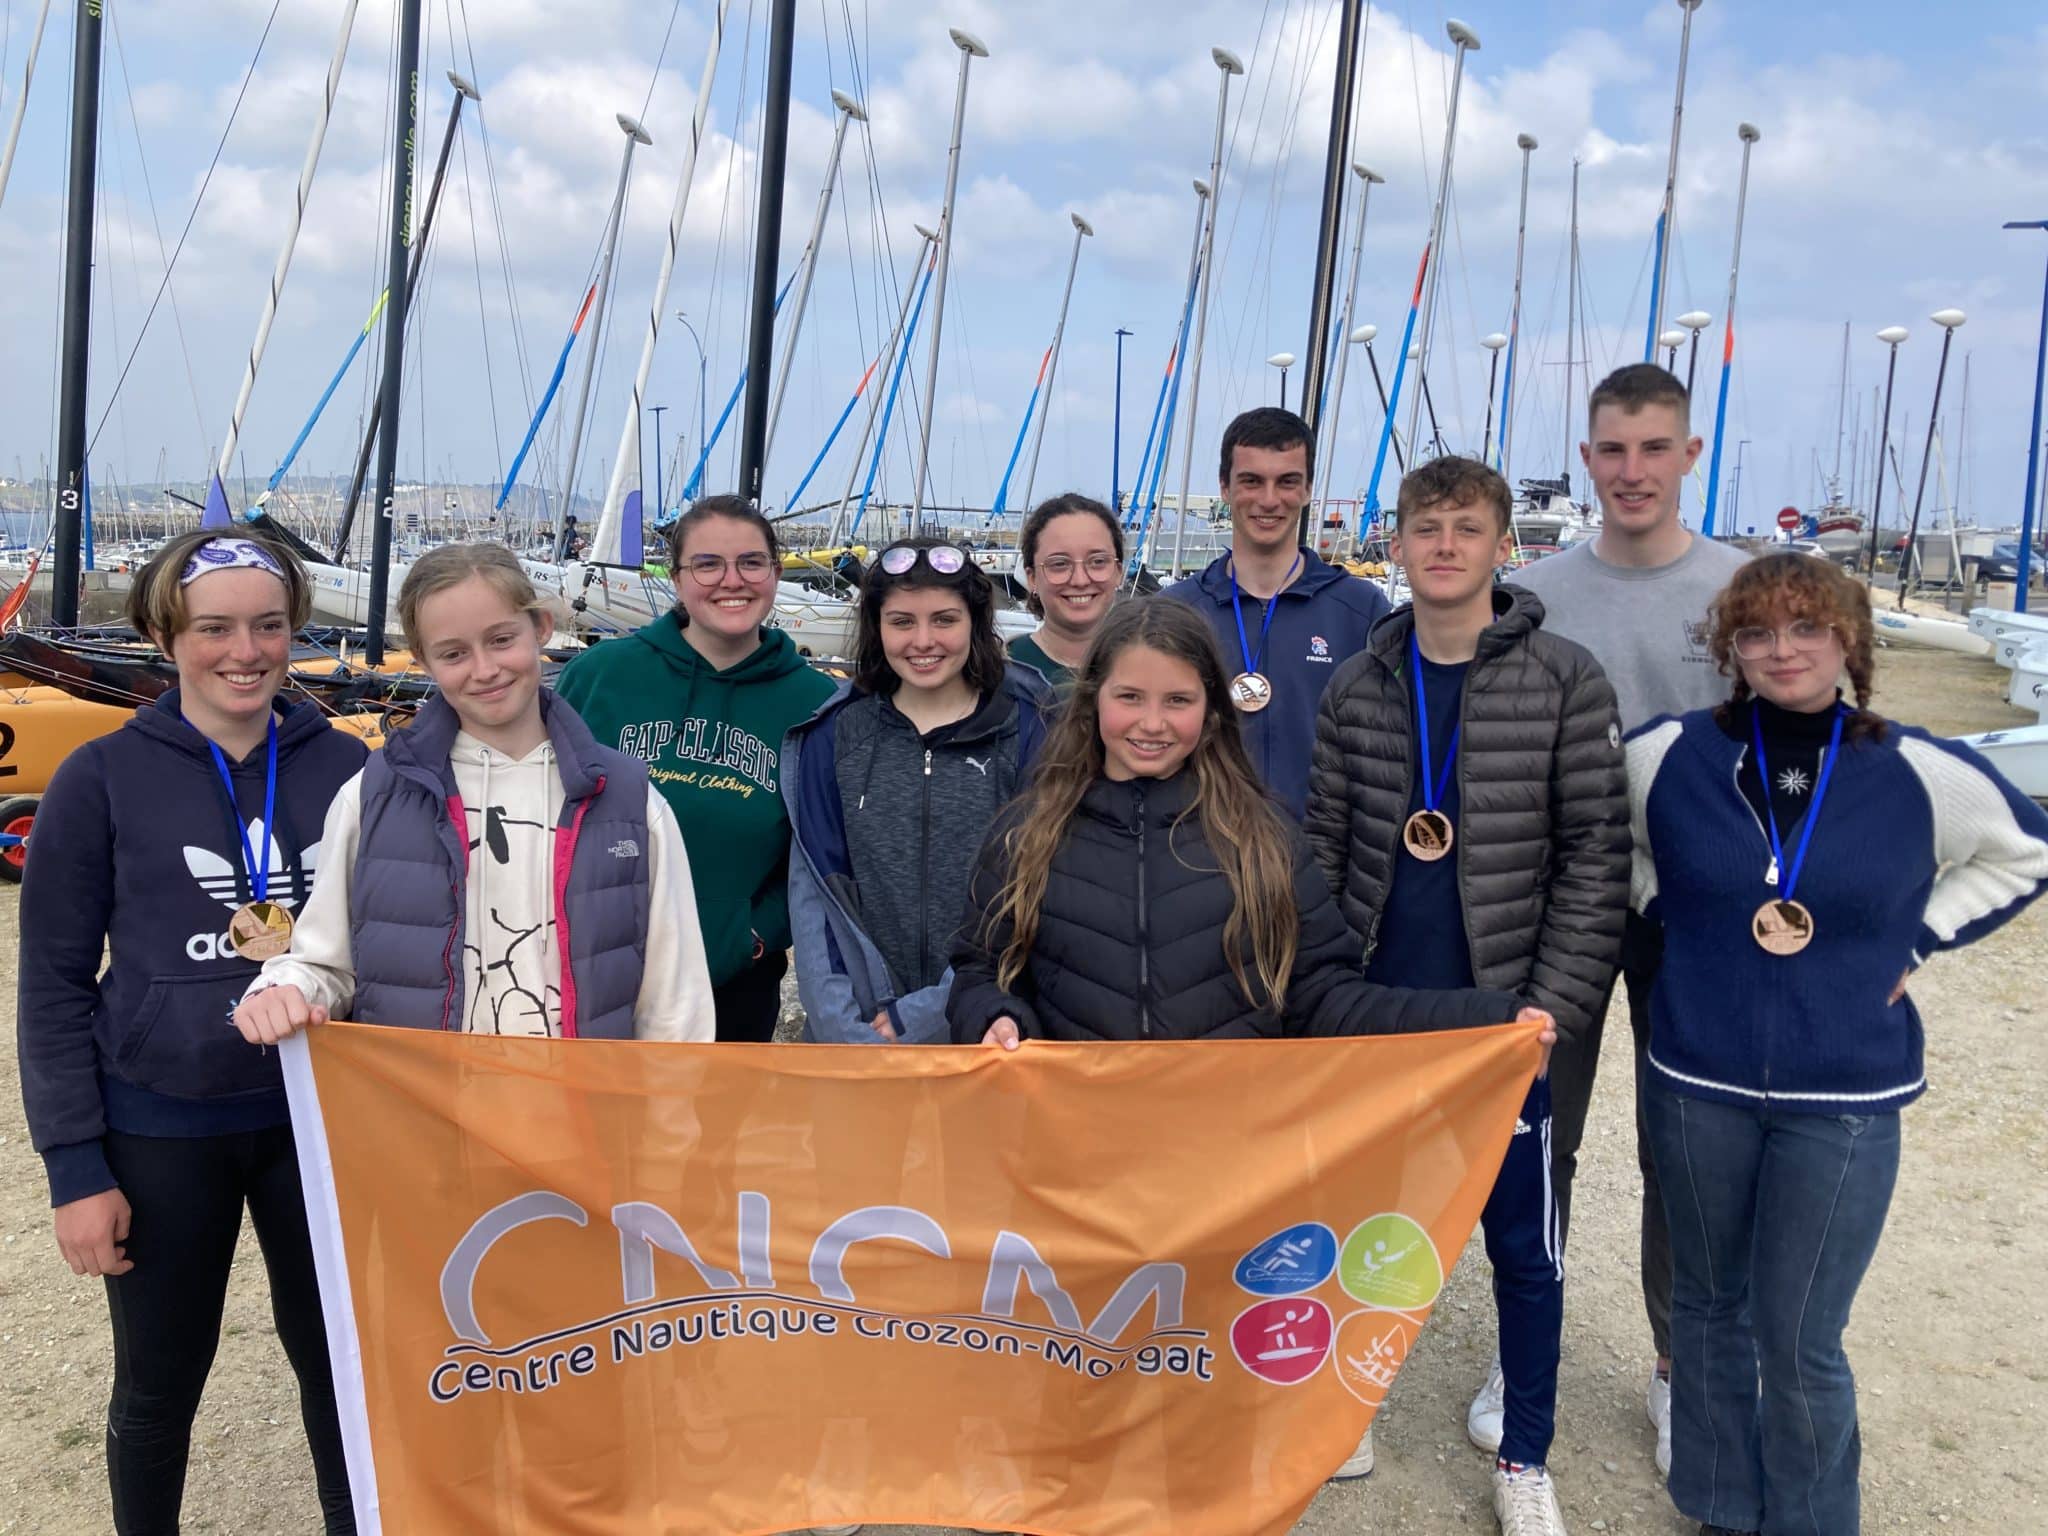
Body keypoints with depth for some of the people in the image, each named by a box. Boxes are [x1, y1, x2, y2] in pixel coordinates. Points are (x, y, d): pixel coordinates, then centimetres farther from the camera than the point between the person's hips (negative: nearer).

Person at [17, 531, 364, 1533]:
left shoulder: (346, 768, -1)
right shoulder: (102, 780, -7)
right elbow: (54, 986, -4)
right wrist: (75, 1169, -7)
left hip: (320, 1117, 2)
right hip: (161, 1131, -1)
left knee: (338, 1359, 13)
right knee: (160, 1382, 15)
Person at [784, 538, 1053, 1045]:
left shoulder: (1028, 731, -6)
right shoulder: (835, 735, 1)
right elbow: (816, 887, -2)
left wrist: (927, 1016, -16)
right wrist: (843, 1025, -14)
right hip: (854, 1027, 2)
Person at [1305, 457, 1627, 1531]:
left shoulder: (1564, 682, -7)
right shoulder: (1356, 687, 3)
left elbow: (1596, 858, -7)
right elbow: (1323, 849, 6)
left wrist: (1553, 1007, -13)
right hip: (1374, 1011, 3)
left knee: (1522, 1239, 9)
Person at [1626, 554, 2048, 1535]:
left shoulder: (1918, 771, -7)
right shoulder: (1669, 755, -6)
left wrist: (1914, 944, 2)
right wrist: (1663, 908, 1)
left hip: (1846, 1103, -1)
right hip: (1699, 1086, 2)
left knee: (1800, 1342, 4)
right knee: (1709, 1306, 16)